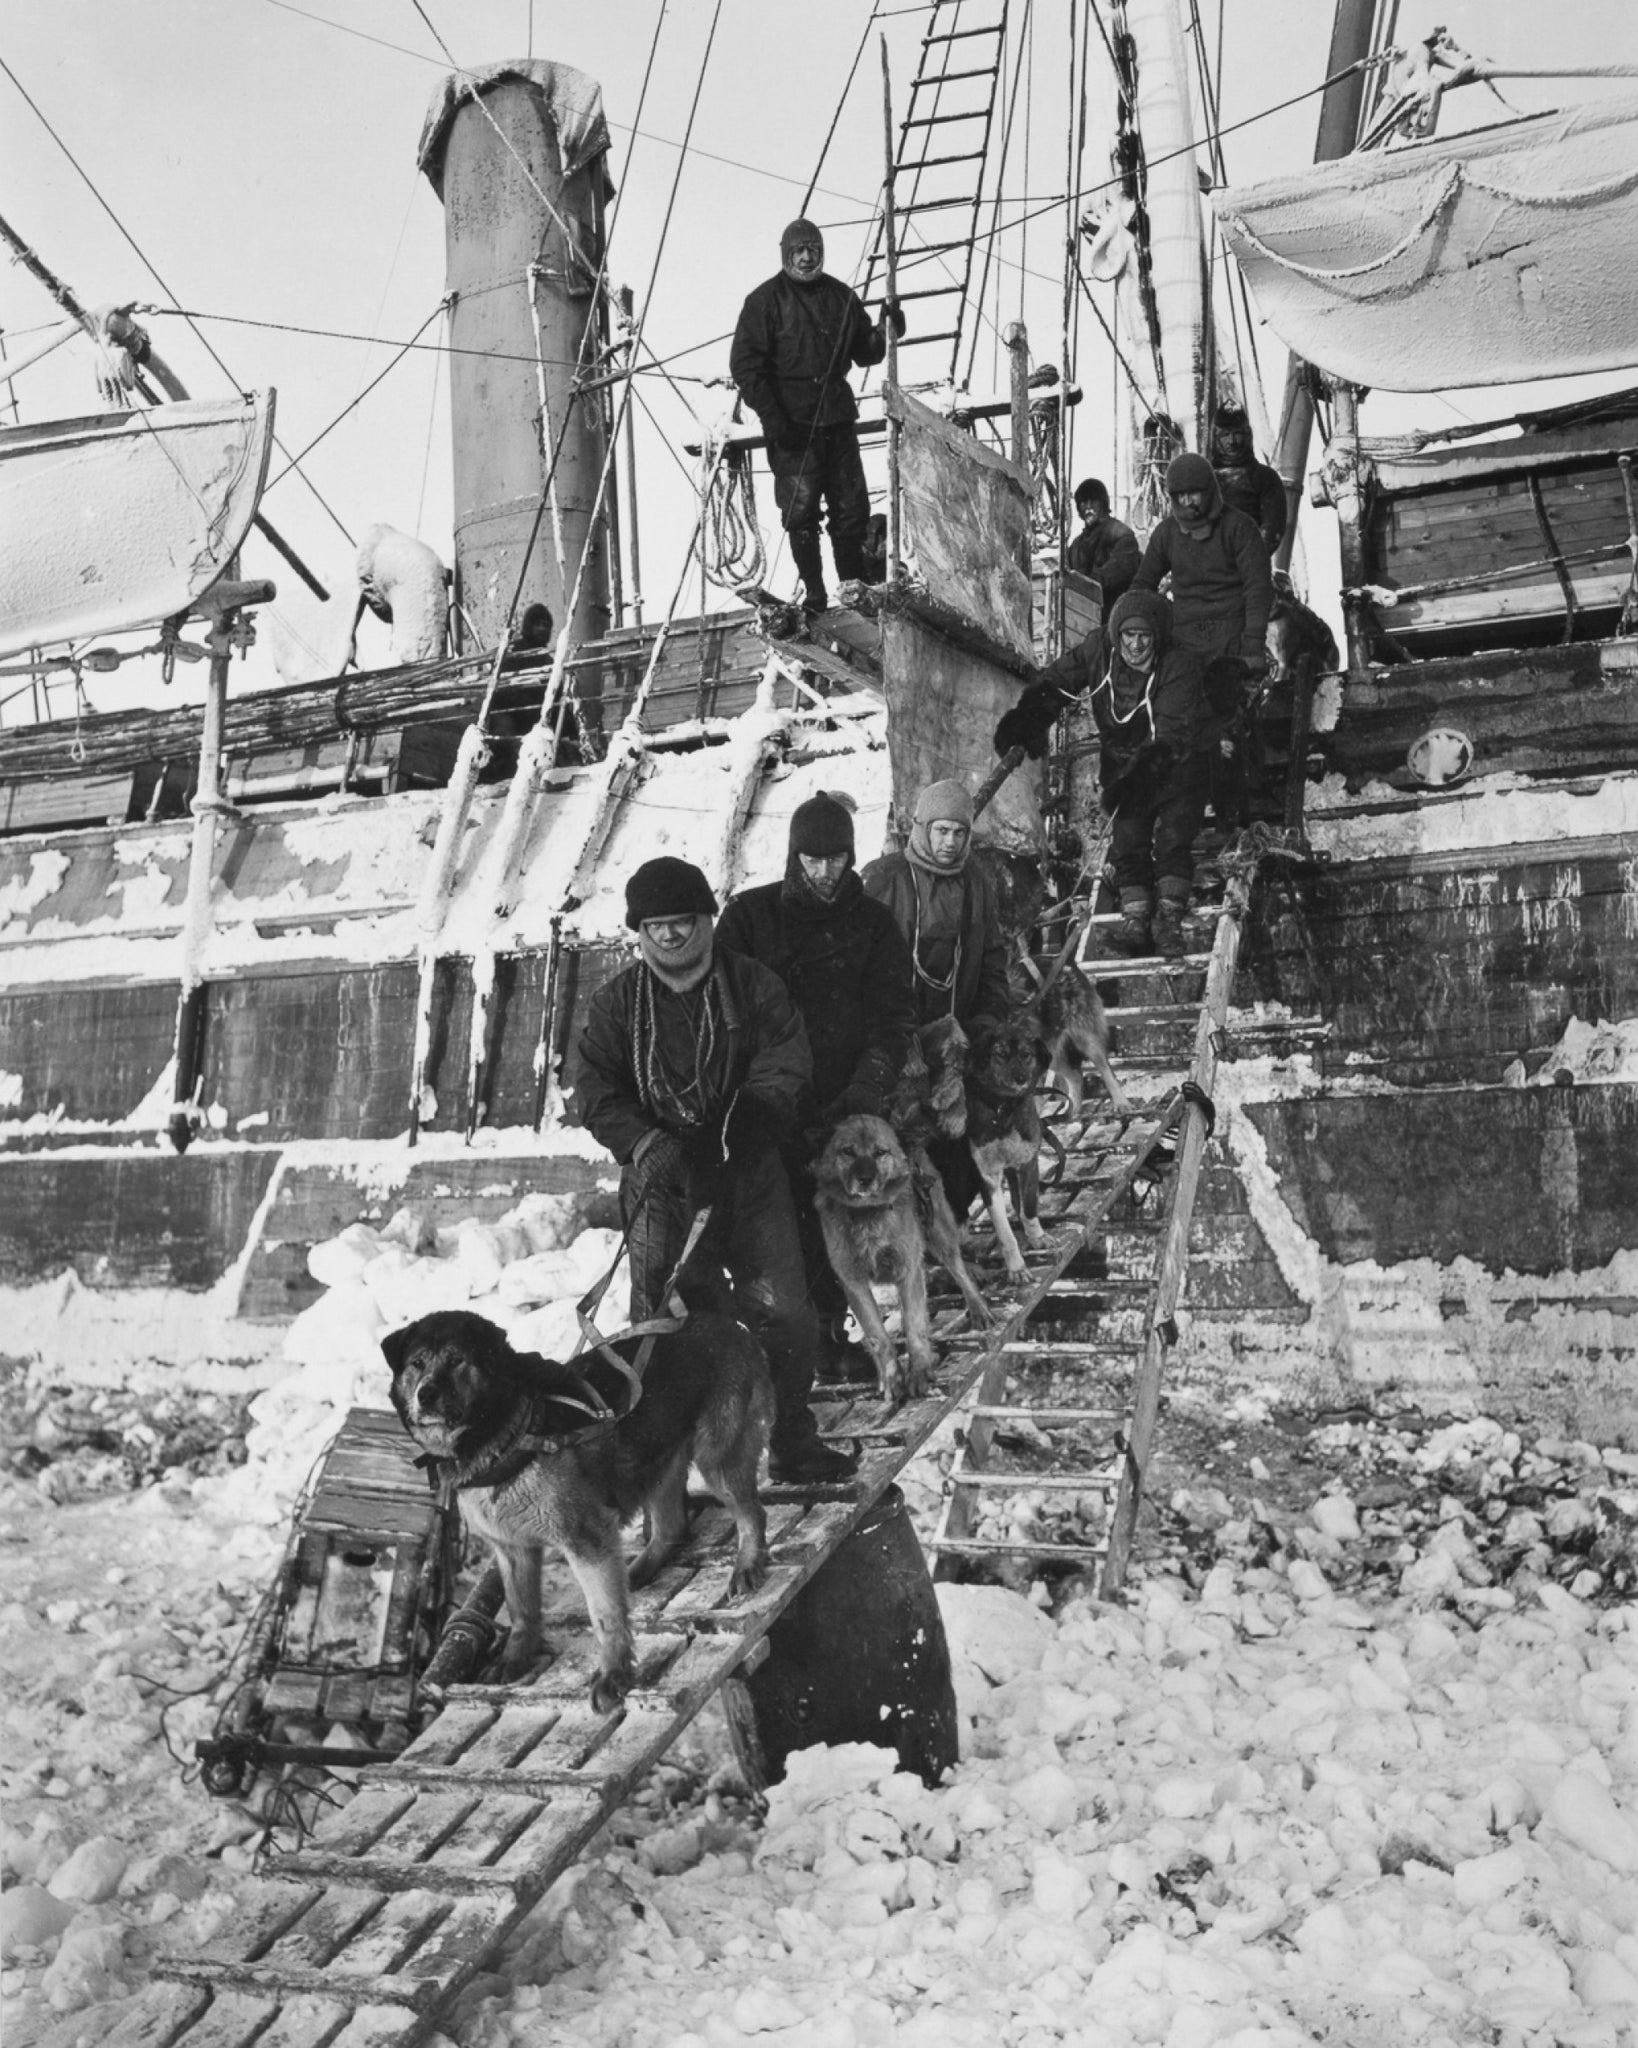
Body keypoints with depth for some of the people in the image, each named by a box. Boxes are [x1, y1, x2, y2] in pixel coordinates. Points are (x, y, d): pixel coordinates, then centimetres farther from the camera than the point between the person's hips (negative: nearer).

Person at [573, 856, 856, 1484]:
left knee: (784, 1311, -1)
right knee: (660, 1305, -10)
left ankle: (792, 1443, 16)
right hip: (661, 1170, 0)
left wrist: (736, 1124, -18)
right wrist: (646, 1141, -16)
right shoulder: (616, 1002, 6)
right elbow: (596, 1094, 1)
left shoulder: (753, 986, 4)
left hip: (747, 1167, 0)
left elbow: (785, 1068, -3)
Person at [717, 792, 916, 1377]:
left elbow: (893, 1014, 4)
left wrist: (871, 1083, -10)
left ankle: (829, 1330, 15)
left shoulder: (873, 922, 9)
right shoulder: (750, 914, 5)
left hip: (844, 1102, 1)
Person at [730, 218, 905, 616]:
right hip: (792, 423, -4)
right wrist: (772, 417, -13)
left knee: (852, 508, 4)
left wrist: (885, 332, -4)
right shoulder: (765, 300, -1)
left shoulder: (841, 296, 12)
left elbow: (864, 352, 18)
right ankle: (813, 591, 4)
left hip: (837, 419, 4)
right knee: (801, 510, -5)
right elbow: (745, 365, -6)